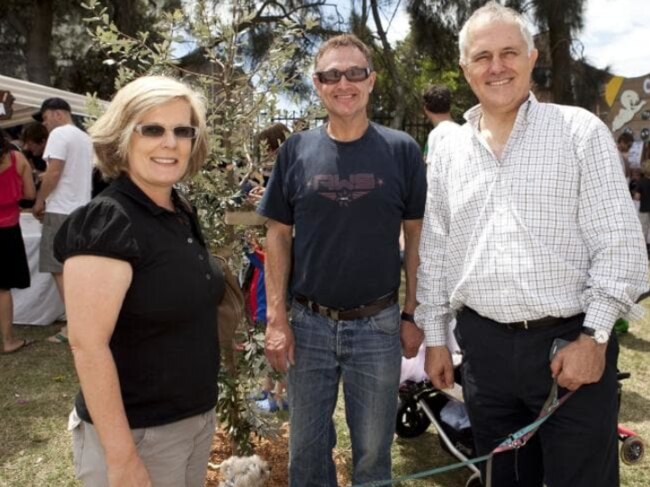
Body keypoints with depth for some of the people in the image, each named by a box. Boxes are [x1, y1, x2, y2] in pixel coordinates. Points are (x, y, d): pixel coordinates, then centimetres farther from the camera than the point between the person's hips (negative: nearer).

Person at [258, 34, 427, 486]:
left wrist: (412, 315, -1)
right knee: (307, 448, 17)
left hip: (378, 326, -1)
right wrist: (276, 318, -3)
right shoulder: (296, 150, 0)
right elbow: (278, 235, 2)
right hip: (308, 324, 1)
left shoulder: (402, 150, -3)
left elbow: (416, 236, 1)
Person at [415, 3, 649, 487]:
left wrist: (594, 336, -12)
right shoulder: (449, 152, 8)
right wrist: (435, 337, 8)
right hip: (483, 346, 4)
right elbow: (434, 253, 11)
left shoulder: (580, 131, -2)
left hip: (571, 342, -3)